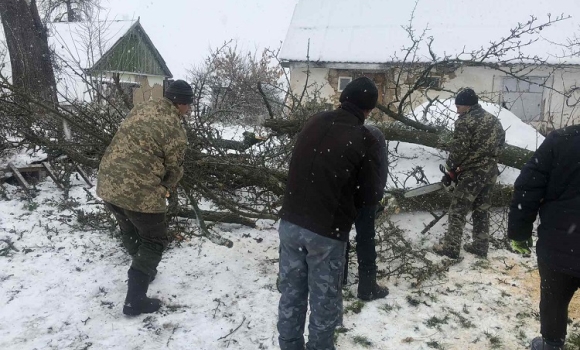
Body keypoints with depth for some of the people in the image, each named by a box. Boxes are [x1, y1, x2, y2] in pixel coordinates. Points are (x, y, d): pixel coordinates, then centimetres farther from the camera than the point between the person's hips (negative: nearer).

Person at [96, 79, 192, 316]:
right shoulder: (174, 128, -11)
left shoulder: (140, 109, 11)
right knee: (154, 241, 10)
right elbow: (174, 168, -2)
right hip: (140, 192, -8)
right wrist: (166, 189, 20)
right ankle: (135, 300, 8)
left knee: (130, 232, 28)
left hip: (107, 184, 8)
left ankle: (143, 269, 49)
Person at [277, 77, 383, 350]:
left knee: (291, 294, 18)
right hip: (327, 232, -5)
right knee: (324, 302, 12)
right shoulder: (365, 140, -11)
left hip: (290, 222, 5)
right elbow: (370, 197, -5)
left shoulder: (313, 123, 3)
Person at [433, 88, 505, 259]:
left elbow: (458, 149, -15)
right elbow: (500, 142, 17)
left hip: (472, 173, -8)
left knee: (457, 211, 1)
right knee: (482, 210, 16)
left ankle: (451, 247, 4)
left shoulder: (465, 121, -13)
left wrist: (450, 171, -1)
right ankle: (481, 246, 21)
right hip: (490, 171, 8)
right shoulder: (494, 119, 12)